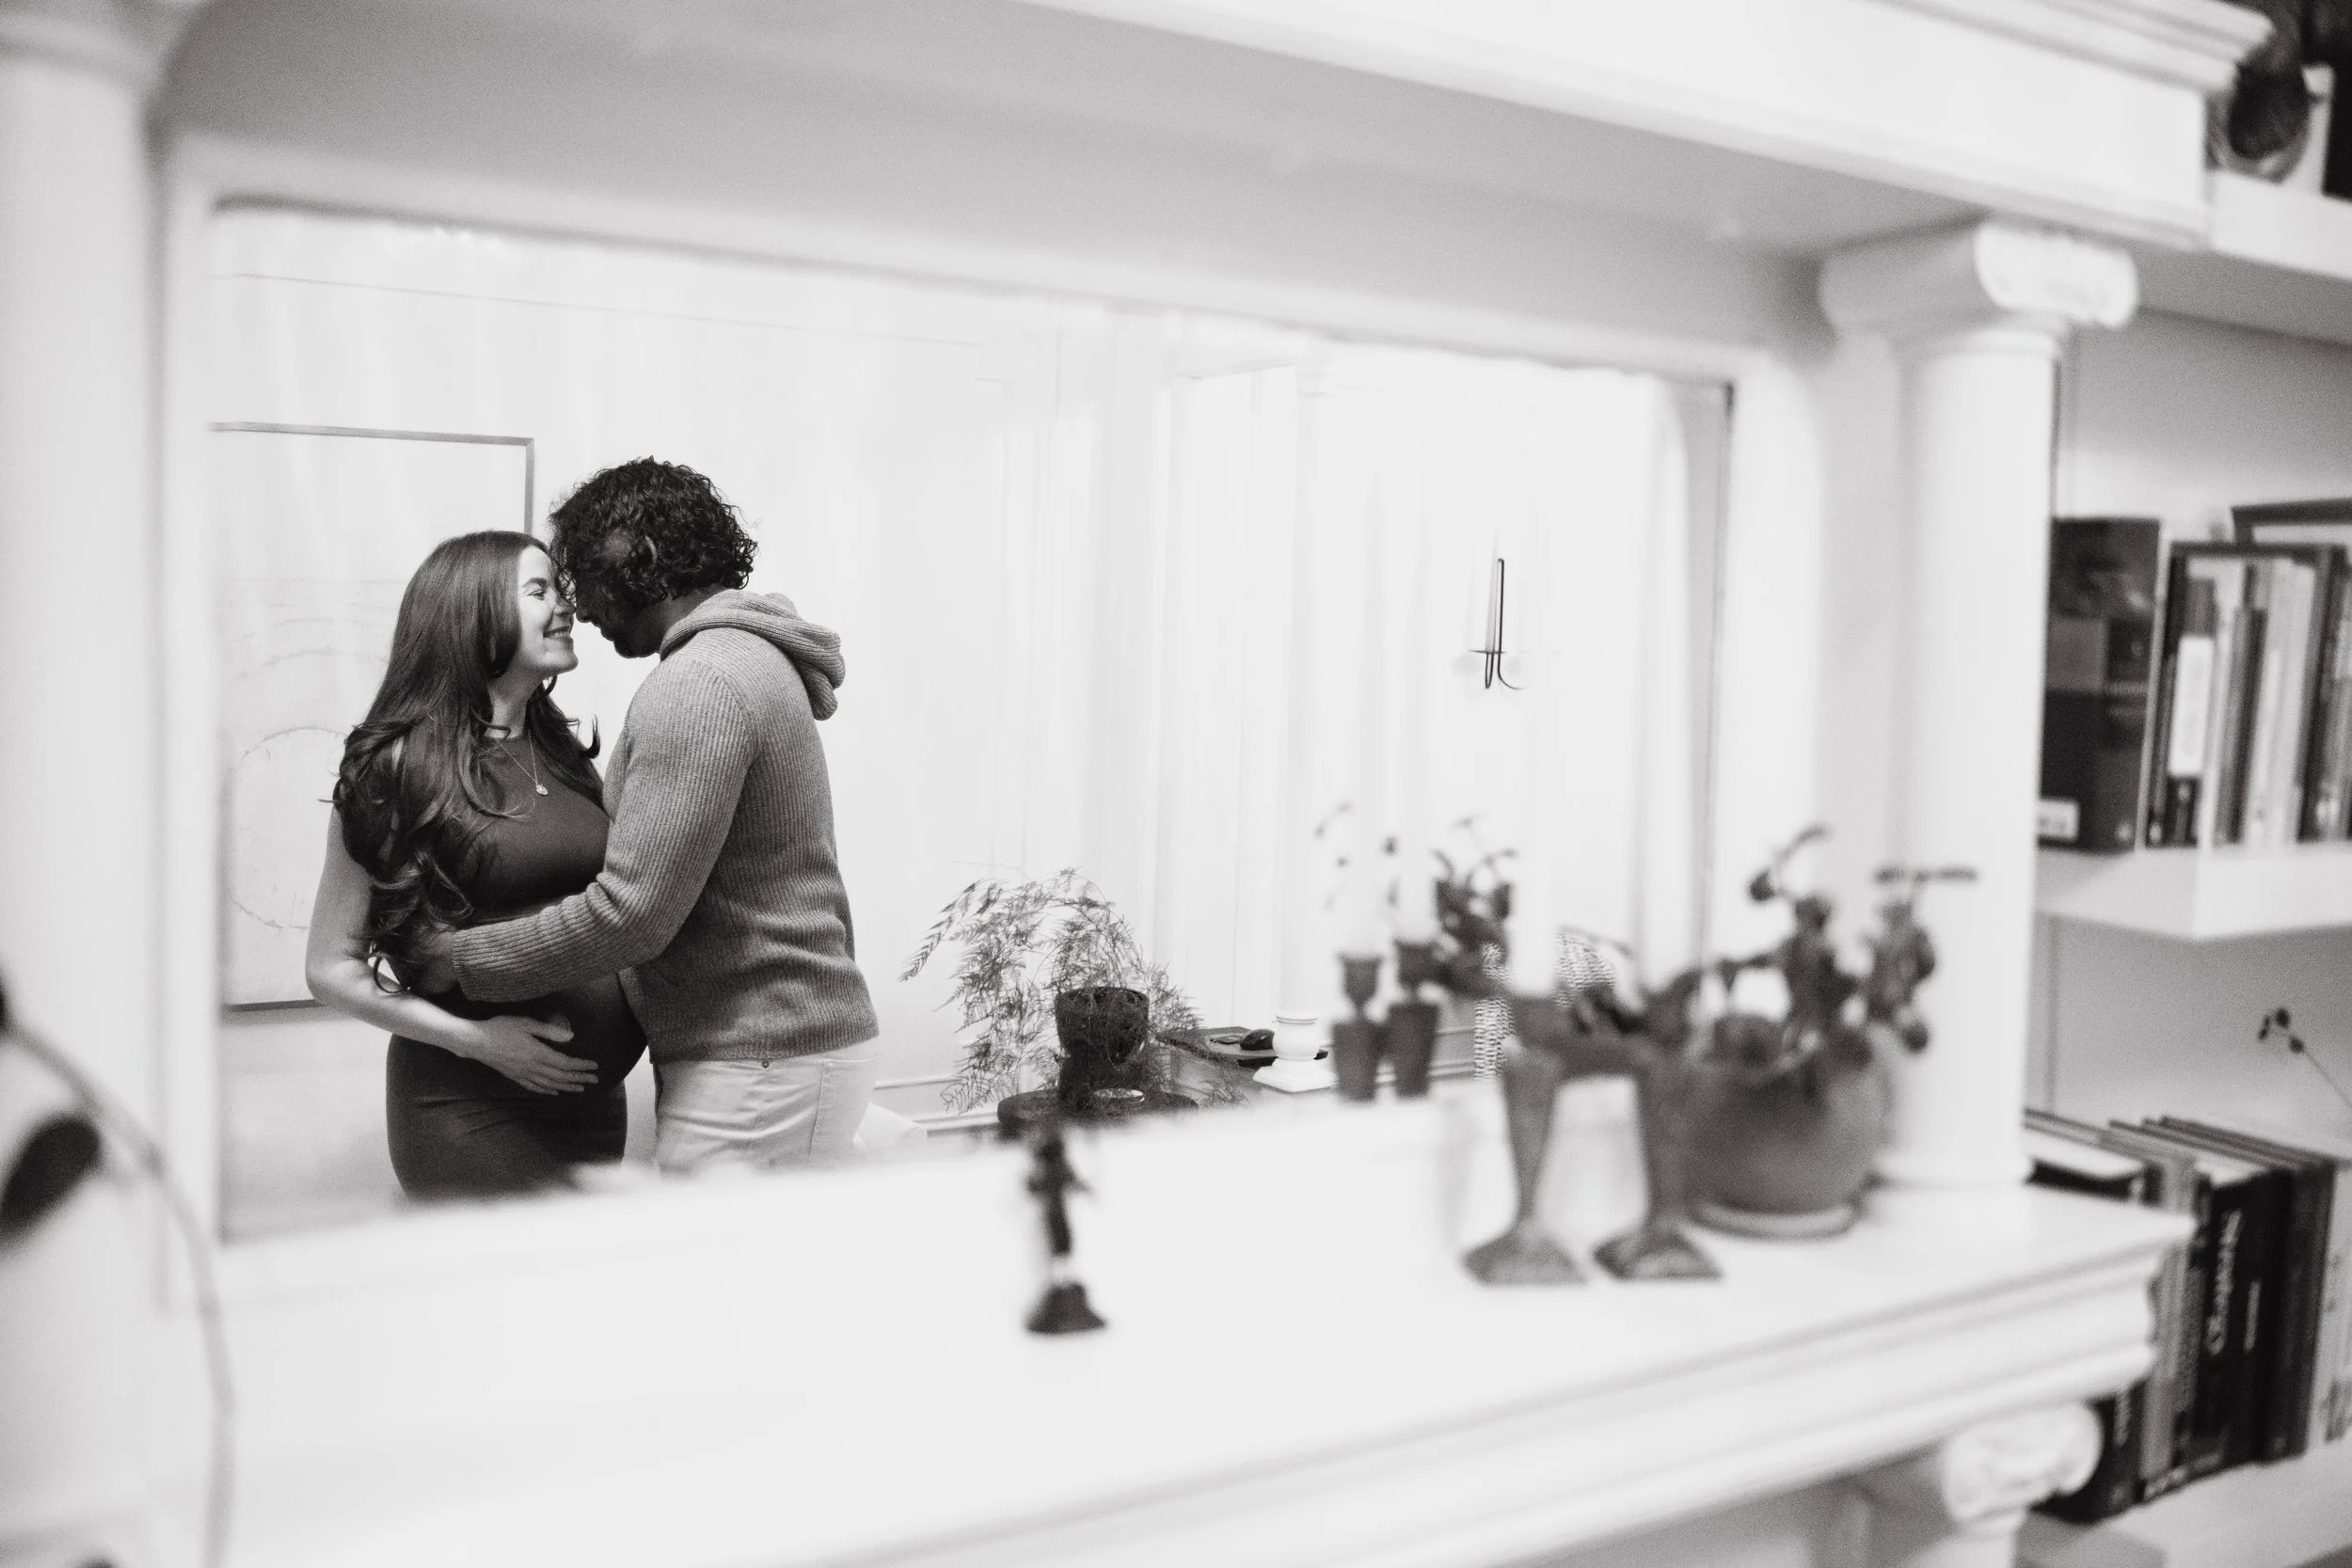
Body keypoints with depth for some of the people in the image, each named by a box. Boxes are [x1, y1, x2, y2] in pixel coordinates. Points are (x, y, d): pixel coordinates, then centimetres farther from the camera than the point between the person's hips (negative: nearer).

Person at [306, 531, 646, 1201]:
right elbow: (332, 969, -6)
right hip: (470, 1113, -6)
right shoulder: (398, 767, -9)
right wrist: (476, 1038, -16)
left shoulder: (567, 756, 8)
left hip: (593, 1098, 6)